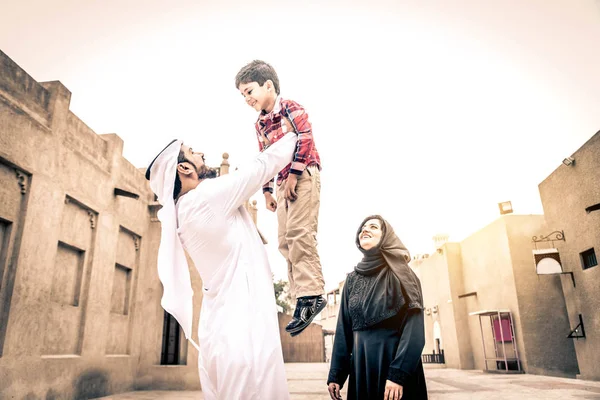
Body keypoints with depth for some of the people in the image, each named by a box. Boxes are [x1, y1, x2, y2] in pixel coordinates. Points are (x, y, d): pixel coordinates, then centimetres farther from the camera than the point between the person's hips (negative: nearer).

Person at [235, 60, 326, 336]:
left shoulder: (290, 108, -4)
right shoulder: (259, 125, 17)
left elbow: (305, 138, -15)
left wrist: (294, 173, -18)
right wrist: (267, 190, 16)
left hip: (303, 175, -8)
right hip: (282, 182, 8)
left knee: (299, 232, -18)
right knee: (285, 240, 2)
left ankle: (311, 294, -13)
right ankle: (302, 296, 6)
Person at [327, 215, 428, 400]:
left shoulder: (401, 274, -4)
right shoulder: (352, 279, 9)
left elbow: (414, 326, -14)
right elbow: (344, 328, 8)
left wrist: (399, 373, -24)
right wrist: (336, 374, 2)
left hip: (395, 359, -4)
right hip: (361, 363, 4)